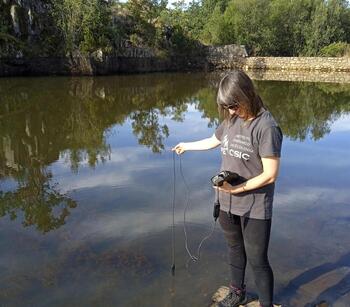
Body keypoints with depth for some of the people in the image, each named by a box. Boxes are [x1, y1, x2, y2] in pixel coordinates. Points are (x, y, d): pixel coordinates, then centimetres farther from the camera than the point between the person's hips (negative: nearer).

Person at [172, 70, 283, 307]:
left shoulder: (266, 127, -20)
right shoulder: (232, 120, 1)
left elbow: (270, 175, -19)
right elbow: (213, 141, 20)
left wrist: (236, 188, -20)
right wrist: (186, 146, 34)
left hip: (255, 208, -6)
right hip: (227, 203, 7)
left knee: (257, 260, 3)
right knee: (235, 249, 22)